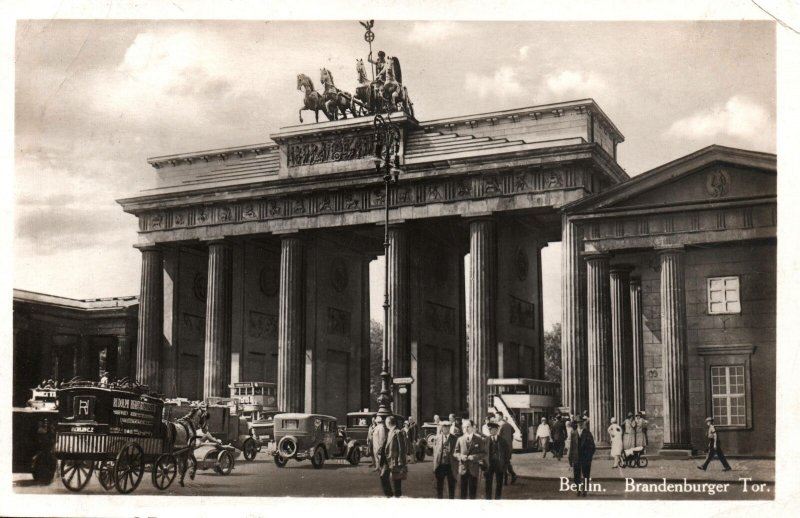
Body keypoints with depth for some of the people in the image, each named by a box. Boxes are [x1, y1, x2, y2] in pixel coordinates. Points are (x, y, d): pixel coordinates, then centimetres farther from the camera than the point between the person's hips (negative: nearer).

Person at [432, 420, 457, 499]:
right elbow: (435, 451, 6)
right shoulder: (437, 438, 4)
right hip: (440, 465, 1)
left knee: (451, 486, 6)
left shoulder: (454, 438, 0)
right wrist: (435, 465, 1)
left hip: (451, 466, -1)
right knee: (439, 486, 10)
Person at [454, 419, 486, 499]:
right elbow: (455, 452, 10)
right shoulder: (460, 439, 7)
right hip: (463, 468, 2)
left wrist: (474, 457, -16)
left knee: (472, 489, 3)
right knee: (463, 490, 7)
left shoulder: (478, 439, 0)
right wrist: (460, 456, -11)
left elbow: (484, 454, -1)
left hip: (473, 468, -2)